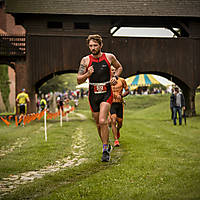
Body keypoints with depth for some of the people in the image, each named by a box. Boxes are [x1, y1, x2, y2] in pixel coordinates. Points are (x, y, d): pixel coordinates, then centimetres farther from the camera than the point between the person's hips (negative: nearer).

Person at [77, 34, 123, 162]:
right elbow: (79, 80, 2)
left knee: (102, 121, -20)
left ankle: (105, 150, -12)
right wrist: (87, 74, -17)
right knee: (98, 124, 10)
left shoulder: (109, 57, -1)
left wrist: (115, 77, 1)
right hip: (93, 94, 3)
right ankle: (106, 145, 32)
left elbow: (119, 67, 19)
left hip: (106, 93, -3)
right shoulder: (85, 60, 0)